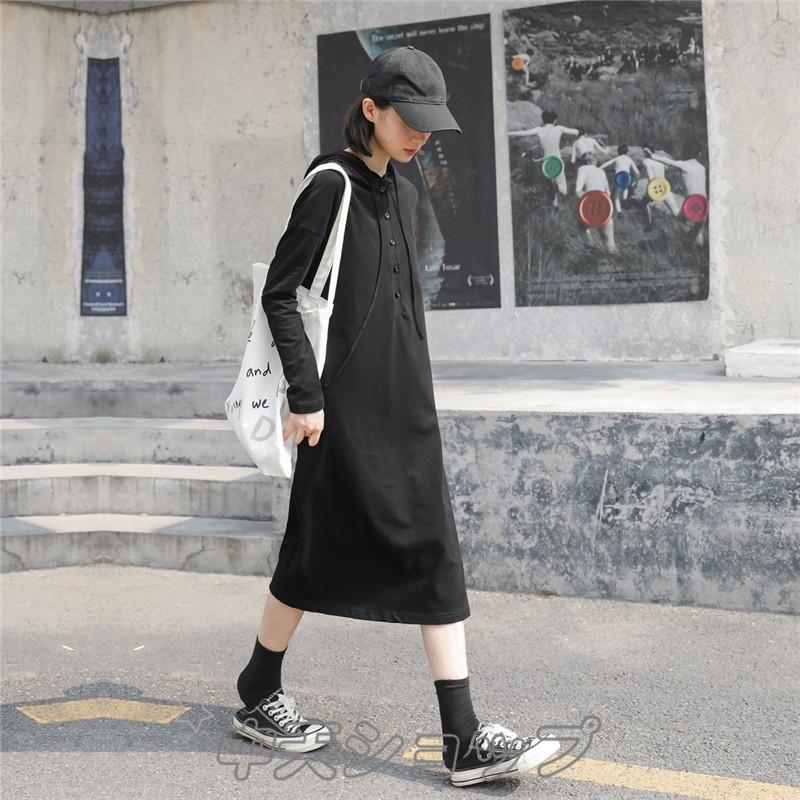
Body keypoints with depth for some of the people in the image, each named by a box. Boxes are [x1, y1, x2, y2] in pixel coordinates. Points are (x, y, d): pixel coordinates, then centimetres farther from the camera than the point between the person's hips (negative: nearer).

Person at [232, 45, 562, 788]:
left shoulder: (401, 193, 15)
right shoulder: (331, 185, -8)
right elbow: (278, 292, -11)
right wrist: (305, 393, -16)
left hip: (405, 403, 8)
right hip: (346, 403, -7)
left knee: (435, 553, 1)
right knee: (319, 551, 3)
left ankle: (464, 739, 3)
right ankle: (259, 697, 26)